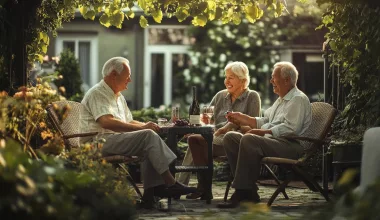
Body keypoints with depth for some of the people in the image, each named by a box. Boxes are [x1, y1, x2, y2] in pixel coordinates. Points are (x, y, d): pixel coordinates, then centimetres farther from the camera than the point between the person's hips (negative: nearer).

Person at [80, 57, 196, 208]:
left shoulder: (118, 97, 23)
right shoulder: (97, 93, -8)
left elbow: (129, 122, 28)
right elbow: (107, 122, -24)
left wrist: (146, 126, 5)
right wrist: (142, 127, -24)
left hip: (115, 141, 10)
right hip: (99, 143, -10)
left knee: (150, 144, -13)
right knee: (149, 136, -23)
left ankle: (153, 189, -23)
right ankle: (171, 183, -25)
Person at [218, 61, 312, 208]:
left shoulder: (299, 99, -6)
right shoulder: (281, 100, 27)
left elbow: (290, 128, -19)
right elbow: (264, 121, 32)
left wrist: (262, 132, -23)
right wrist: (242, 118, 24)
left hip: (289, 146, -10)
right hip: (270, 140, 10)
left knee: (249, 140, -34)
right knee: (230, 138, -2)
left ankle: (241, 192, -32)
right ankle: (249, 191, -12)